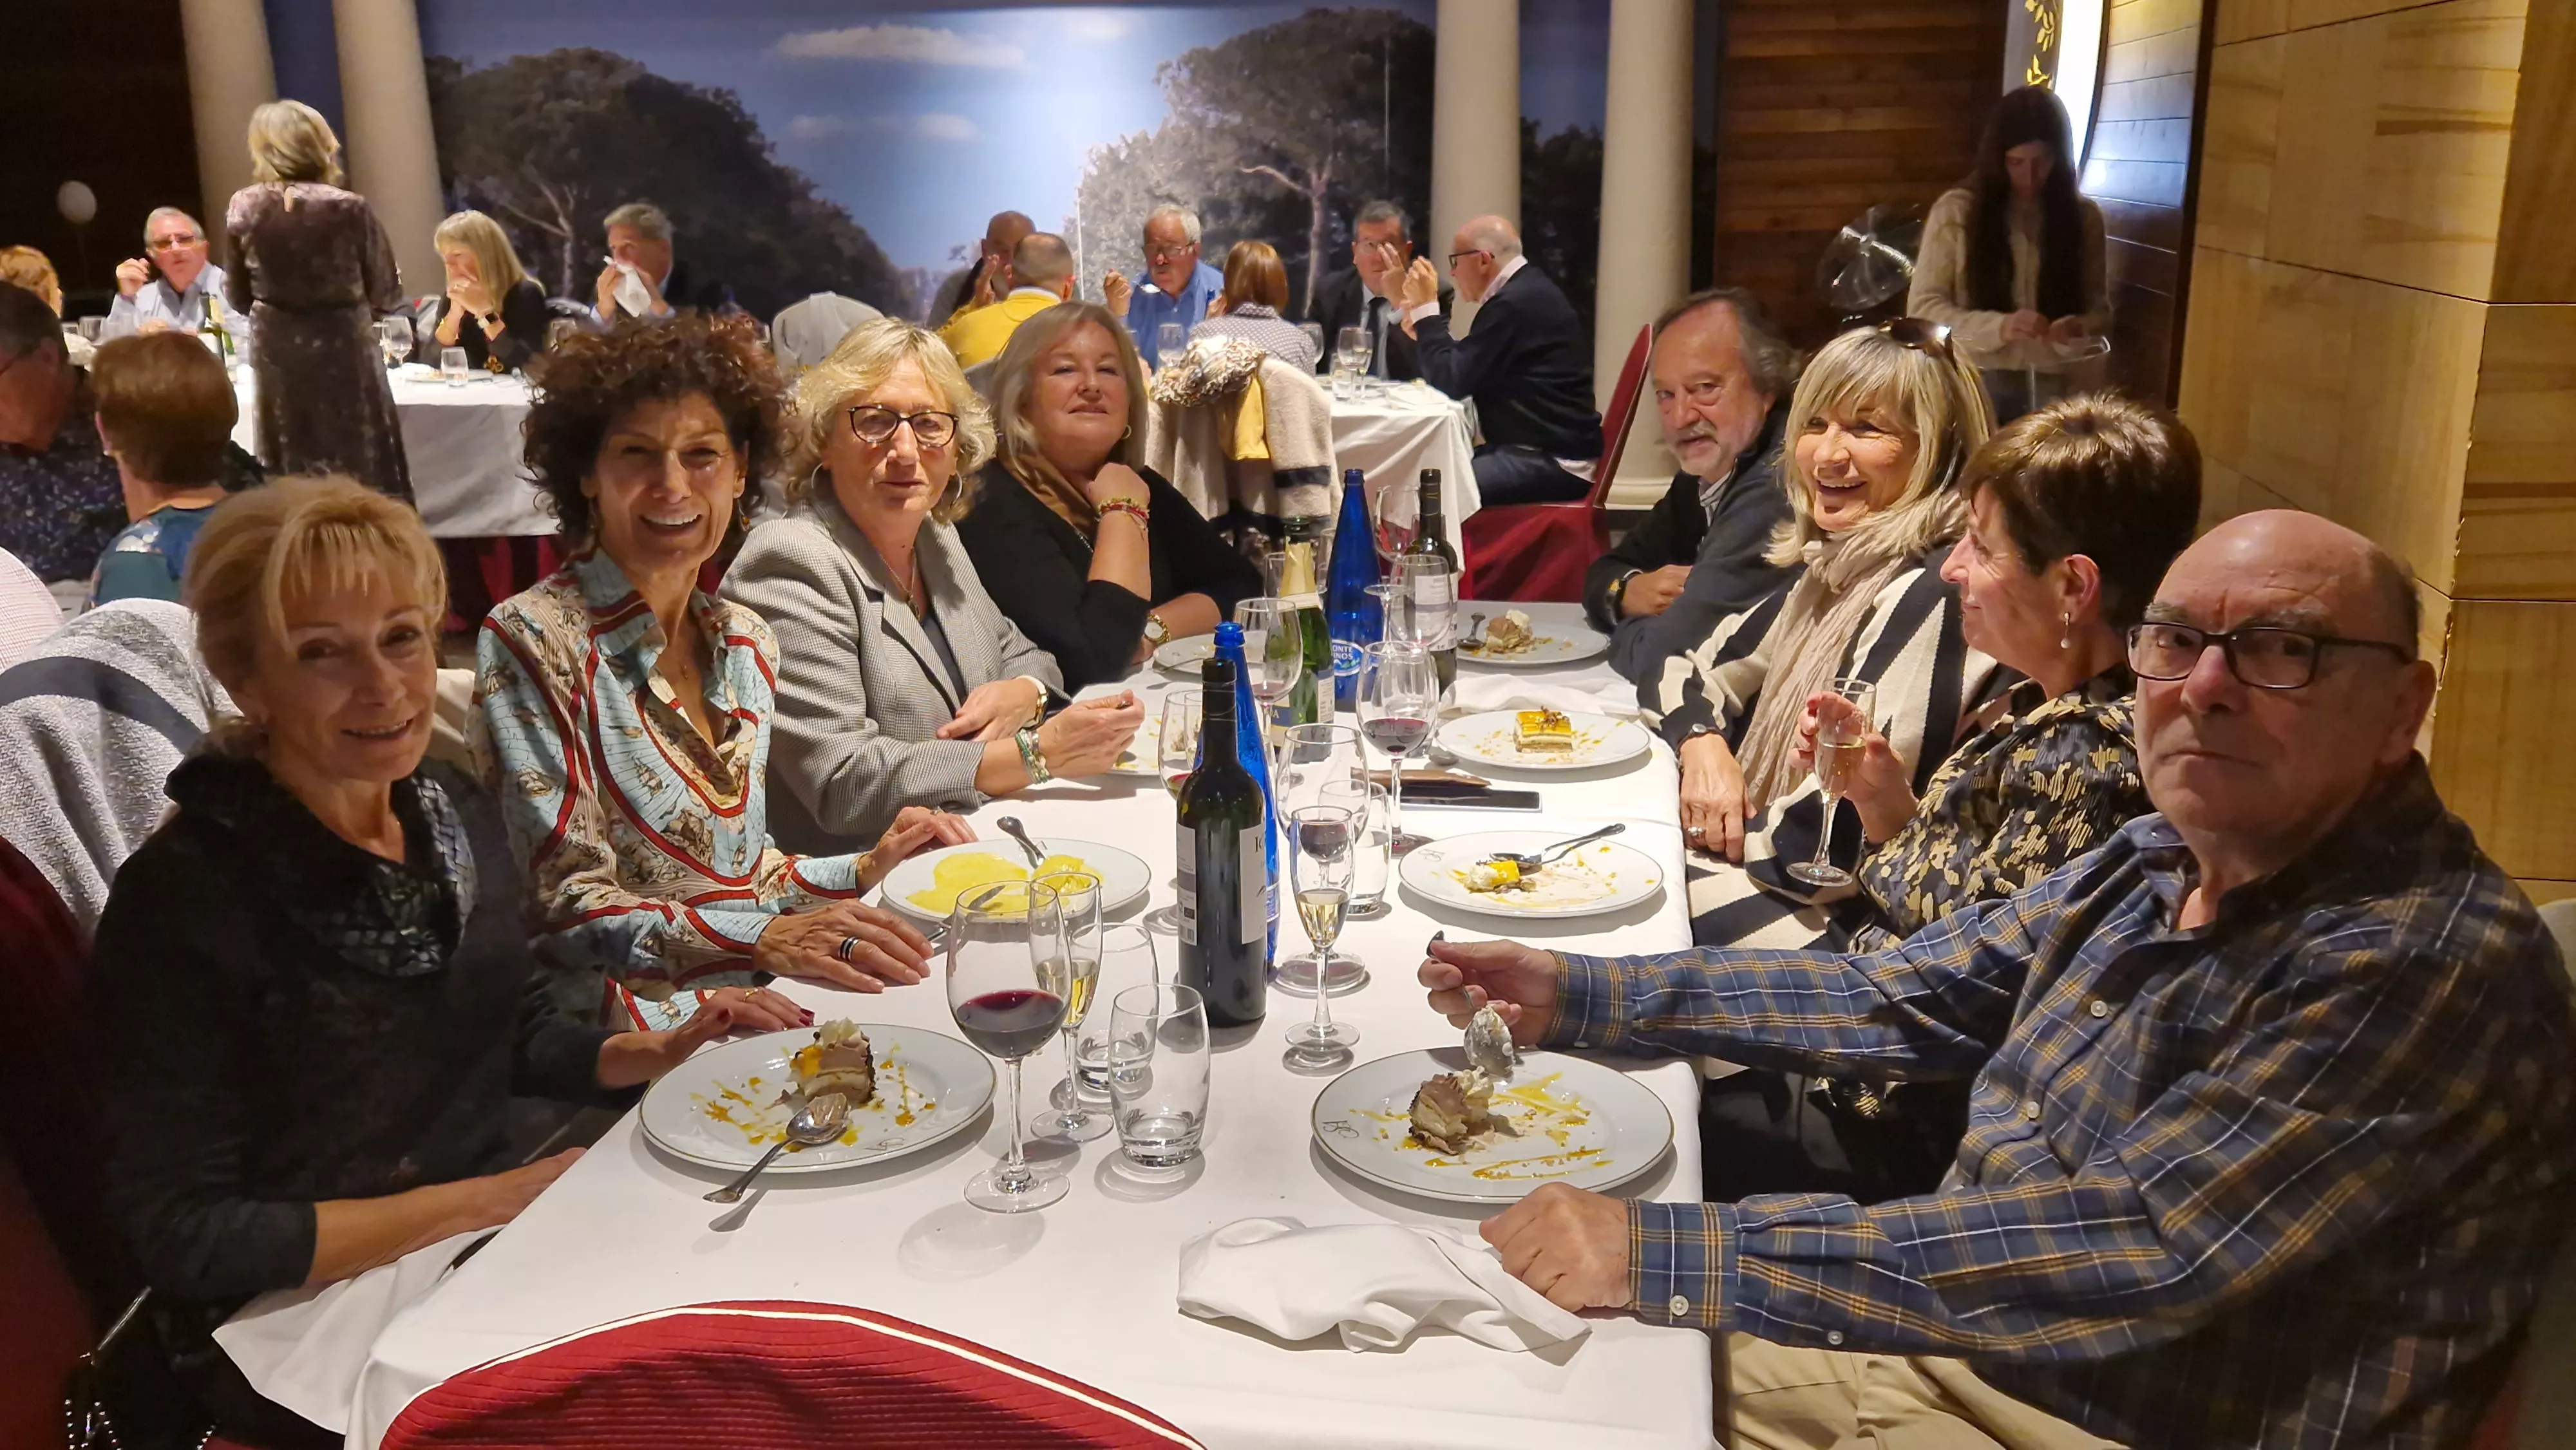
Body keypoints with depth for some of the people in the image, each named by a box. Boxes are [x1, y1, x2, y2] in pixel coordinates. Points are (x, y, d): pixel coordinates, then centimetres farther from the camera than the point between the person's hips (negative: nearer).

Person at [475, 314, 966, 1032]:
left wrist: (864, 870, 2)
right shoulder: (530, 640, -11)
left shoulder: (746, 642, 10)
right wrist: (765, 940, -28)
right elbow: (569, 912, -15)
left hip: (757, 1002, 7)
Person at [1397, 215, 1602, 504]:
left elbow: (1451, 382, -15)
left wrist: (1426, 309, -8)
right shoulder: (1526, 291, 14)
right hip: (1544, 450, 10)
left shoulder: (1515, 302, -18)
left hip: (1553, 463, -10)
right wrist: (1426, 330, 11)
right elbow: (1466, 370, 18)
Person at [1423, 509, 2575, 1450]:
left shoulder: (2428, 963, -24)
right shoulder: (2159, 860, 1)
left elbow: (2128, 1253, -31)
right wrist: (1575, 995, 3)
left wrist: (1666, 1254, -33)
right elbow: (1898, 998, 9)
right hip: (1959, 1342, 7)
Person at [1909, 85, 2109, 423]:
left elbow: (2099, 307, 8)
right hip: (1974, 382, -2)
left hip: (2052, 386, 2)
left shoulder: (2083, 216, 4)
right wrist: (1998, 327, -21)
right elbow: (1922, 307, -7)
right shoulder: (1957, 210, -4)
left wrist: (2077, 330, -16)